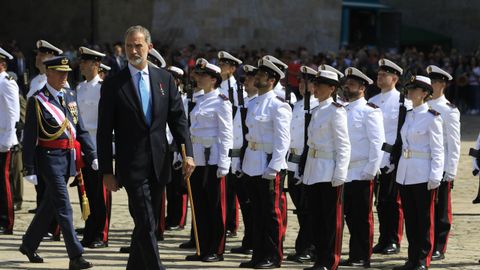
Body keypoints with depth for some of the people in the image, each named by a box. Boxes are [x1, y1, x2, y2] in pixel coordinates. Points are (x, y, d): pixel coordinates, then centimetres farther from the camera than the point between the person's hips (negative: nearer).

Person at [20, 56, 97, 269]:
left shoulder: (70, 96, 11)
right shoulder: (37, 101, -8)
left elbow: (80, 129, 16)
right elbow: (29, 138, -8)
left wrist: (92, 155, 6)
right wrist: (29, 169, -11)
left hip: (68, 159, 7)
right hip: (50, 158, -7)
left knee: (49, 206, 17)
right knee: (63, 208, -10)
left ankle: (29, 245, 33)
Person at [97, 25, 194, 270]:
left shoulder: (164, 79, 7)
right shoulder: (113, 85, -3)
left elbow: (178, 118, 7)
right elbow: (104, 132, -2)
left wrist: (188, 153, -6)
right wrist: (106, 171, -6)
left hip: (158, 166, 4)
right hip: (132, 166, -4)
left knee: (145, 224, 11)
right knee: (146, 225, -10)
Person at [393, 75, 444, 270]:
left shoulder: (432, 118, -8)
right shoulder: (408, 115, 12)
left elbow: (437, 150, -10)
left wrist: (435, 176, -15)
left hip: (423, 175, -7)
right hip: (405, 174, 7)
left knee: (424, 219, 0)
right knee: (410, 218, 9)